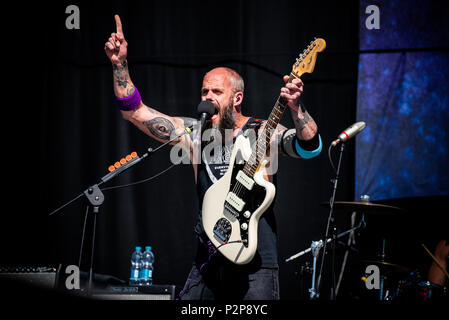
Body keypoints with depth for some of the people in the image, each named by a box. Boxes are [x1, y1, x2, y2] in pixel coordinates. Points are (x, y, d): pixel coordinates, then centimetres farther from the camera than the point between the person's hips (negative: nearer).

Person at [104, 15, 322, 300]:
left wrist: (296, 108, -38)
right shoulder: (195, 134, 8)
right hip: (209, 263, 5)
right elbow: (134, 111, 8)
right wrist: (119, 64, -2)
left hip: (255, 264, -4)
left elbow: (310, 147, -20)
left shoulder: (262, 133, -4)